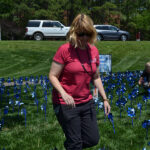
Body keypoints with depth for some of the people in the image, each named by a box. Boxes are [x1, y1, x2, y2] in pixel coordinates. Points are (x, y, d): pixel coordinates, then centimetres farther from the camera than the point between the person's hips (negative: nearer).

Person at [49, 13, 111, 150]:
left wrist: (105, 99, 11)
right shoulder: (65, 49, -14)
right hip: (66, 104, -6)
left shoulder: (94, 51, 3)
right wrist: (64, 94, -29)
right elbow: (52, 76, -13)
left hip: (86, 102, 6)